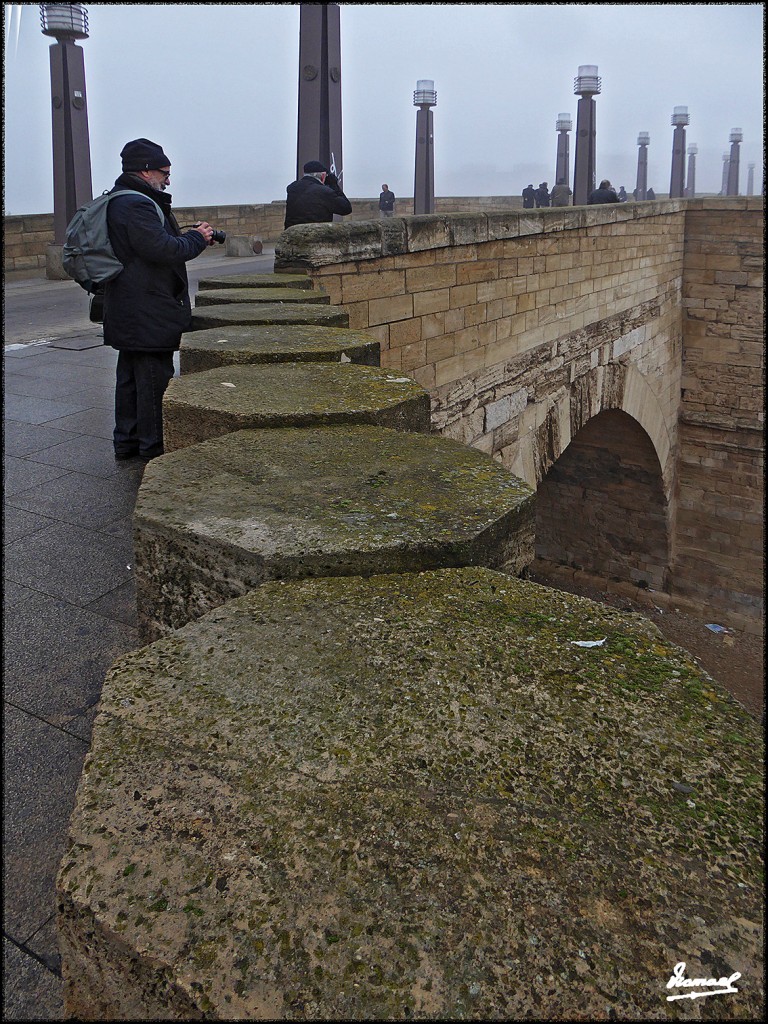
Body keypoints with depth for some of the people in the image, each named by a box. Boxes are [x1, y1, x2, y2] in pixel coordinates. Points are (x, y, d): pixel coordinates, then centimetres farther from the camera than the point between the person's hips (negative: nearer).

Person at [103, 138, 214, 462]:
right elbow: (163, 250, -24)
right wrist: (197, 238, -9)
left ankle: (126, 442, 26)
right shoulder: (136, 205, -17)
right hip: (148, 313, -11)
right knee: (154, 378, -4)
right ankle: (154, 448, 3)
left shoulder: (118, 202, 18)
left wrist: (191, 236, 8)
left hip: (127, 313, 11)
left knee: (130, 375, 16)